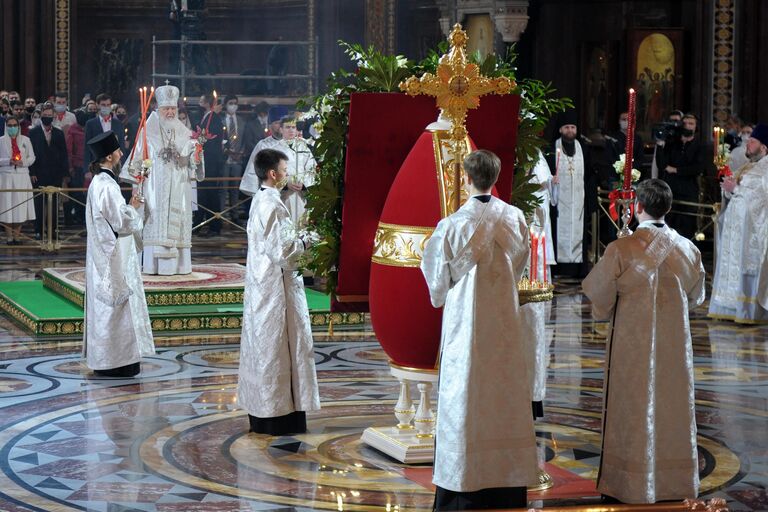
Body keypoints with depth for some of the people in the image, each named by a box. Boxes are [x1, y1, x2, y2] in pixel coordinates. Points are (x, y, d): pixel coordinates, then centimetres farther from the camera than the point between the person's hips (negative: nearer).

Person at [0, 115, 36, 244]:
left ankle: (17, 236, 6)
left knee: (21, 205, -1)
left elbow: (32, 157, 9)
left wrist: (23, 162, -10)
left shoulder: (25, 140, 9)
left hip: (22, 176, 2)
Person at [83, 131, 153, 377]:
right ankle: (115, 361, 0)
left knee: (105, 305, 13)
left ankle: (103, 359, 20)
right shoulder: (107, 186, -20)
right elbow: (121, 221, -21)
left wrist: (129, 207, 11)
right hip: (115, 256, -10)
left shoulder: (98, 182, 10)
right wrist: (134, 208, -4)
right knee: (116, 305, -5)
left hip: (105, 253, 10)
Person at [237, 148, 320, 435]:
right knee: (278, 347, -4)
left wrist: (295, 240, 12)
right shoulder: (273, 205, -19)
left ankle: (260, 416, 17)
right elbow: (282, 251, -22)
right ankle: (280, 415, 0)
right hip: (277, 286, -10)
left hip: (260, 285, 10)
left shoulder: (258, 201, 11)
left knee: (261, 347, 12)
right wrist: (304, 243, -6)